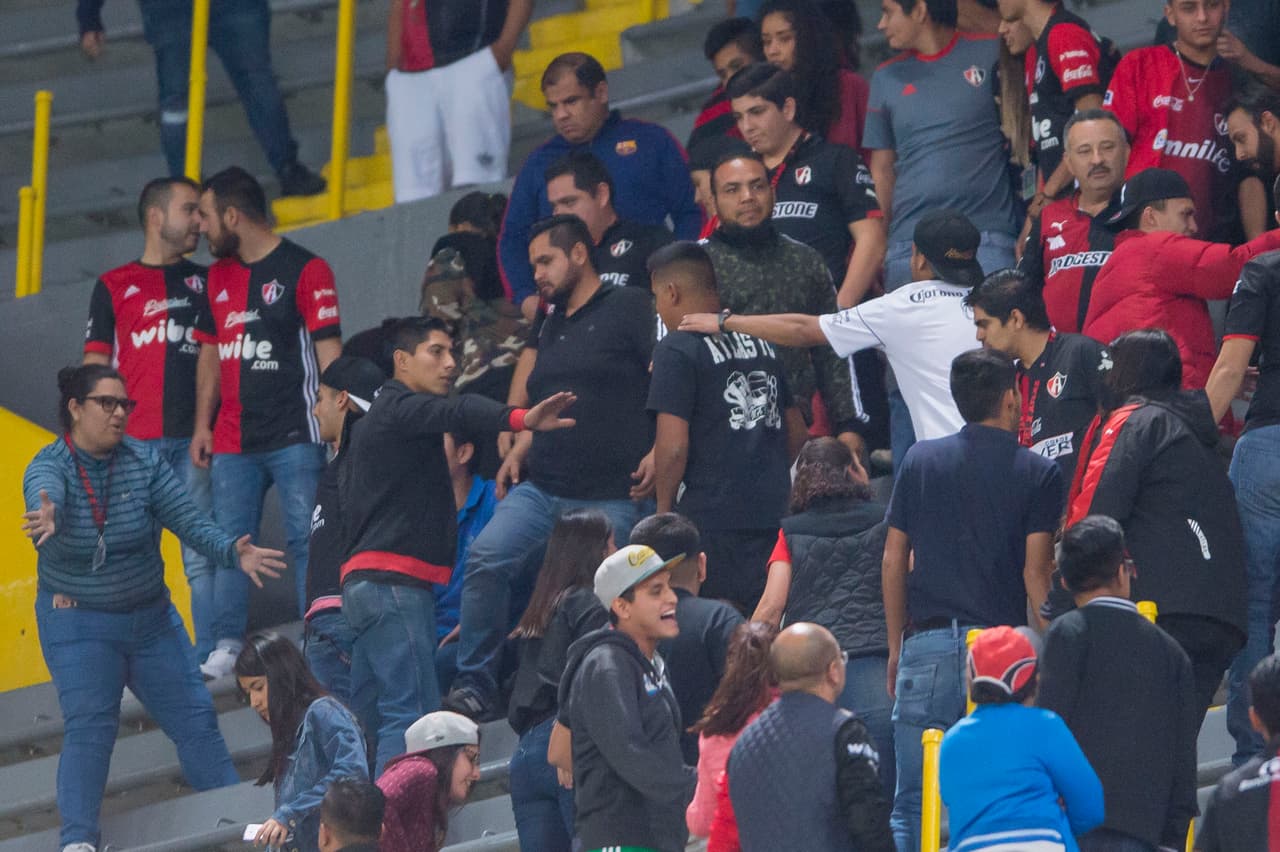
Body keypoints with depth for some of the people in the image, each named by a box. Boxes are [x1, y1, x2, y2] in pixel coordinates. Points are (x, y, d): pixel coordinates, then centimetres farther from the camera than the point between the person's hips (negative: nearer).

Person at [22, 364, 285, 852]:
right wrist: (46, 524, -62)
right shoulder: (49, 468, -14)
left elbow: (187, 520, -10)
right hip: (78, 624, -4)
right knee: (89, 728, -16)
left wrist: (232, 553, -27)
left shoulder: (143, 461, -5)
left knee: (194, 719, 8)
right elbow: (45, 505, -37)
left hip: (150, 618, 4)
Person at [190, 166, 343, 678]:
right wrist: (202, 424, 15)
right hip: (232, 440, 6)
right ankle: (226, 647, 5)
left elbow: (328, 349, -7)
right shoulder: (219, 276, 16)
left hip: (295, 437, -6)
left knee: (307, 540, -6)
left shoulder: (304, 270, -5)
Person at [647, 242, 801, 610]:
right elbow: (797, 431, 20)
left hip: (710, 515, -7)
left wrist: (664, 508, -2)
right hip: (774, 510, 7)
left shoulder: (676, 350, -9)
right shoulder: (762, 343, 14)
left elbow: (673, 446, -15)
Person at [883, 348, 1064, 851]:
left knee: (911, 805, 3)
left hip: (928, 643, 2)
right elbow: (1036, 572, -5)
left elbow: (893, 563, 10)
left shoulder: (920, 461, 9)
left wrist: (897, 647, 19)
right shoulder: (1037, 474, 0)